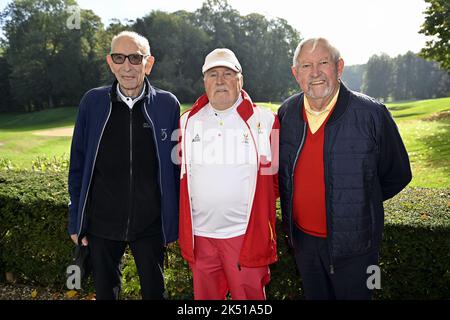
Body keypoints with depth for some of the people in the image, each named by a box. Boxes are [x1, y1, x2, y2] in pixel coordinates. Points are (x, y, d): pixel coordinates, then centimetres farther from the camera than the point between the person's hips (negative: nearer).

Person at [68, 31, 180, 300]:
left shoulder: (167, 105, -6)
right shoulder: (92, 102, -3)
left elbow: (177, 166, -1)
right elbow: (78, 165, 2)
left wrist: (174, 223, -1)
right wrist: (76, 221, 2)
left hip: (151, 226, -1)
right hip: (102, 224, 1)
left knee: (154, 291, 16)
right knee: (105, 291, 19)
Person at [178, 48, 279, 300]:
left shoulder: (264, 121, -3)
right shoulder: (187, 121, 6)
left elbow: (275, 176, 5)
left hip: (246, 234, -3)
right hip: (199, 234, 3)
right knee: (204, 294, 18)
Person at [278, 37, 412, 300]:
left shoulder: (371, 113, -15)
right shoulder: (286, 114, -2)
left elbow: (397, 175, -3)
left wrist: (357, 204, 2)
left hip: (353, 243, -3)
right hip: (302, 238, 4)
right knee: (314, 295, 24)